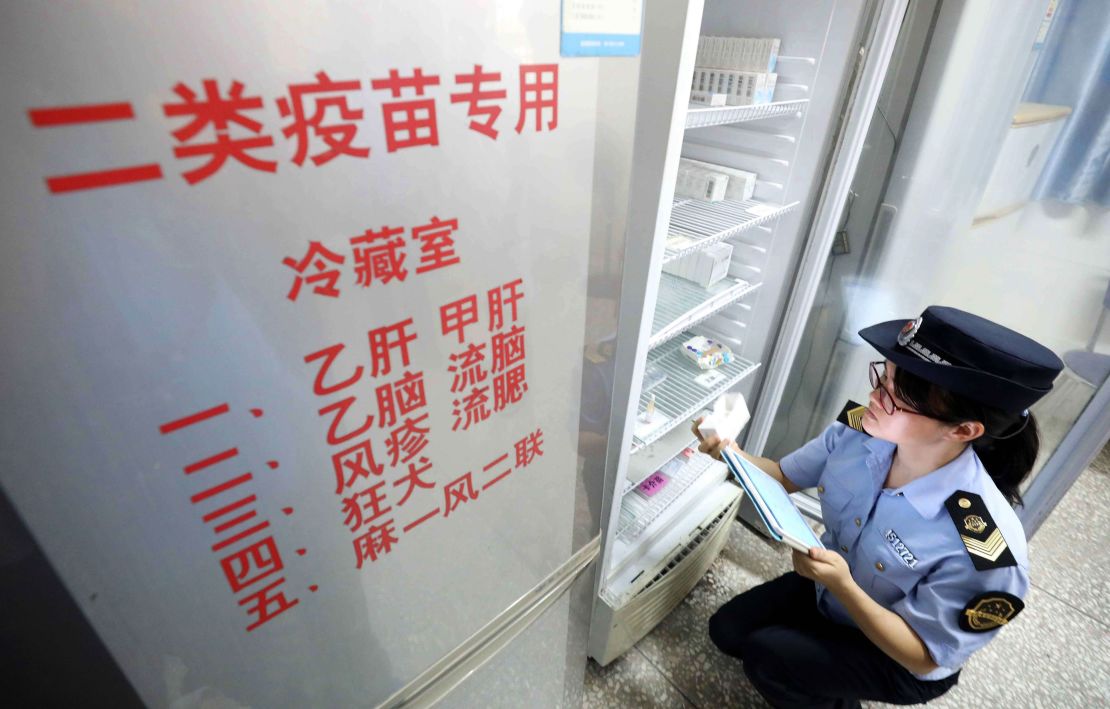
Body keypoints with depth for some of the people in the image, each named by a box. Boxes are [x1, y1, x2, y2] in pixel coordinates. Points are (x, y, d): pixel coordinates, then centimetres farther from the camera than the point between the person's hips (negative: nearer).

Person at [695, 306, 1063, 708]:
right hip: (828, 590, 5)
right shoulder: (859, 430, -23)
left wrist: (843, 587, -41)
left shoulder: (987, 546, -37)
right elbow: (786, 477, -5)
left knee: (764, 655, -20)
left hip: (899, 659, -4)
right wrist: (733, 453, -26)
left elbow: (922, 657, -24)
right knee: (726, 630, 3)